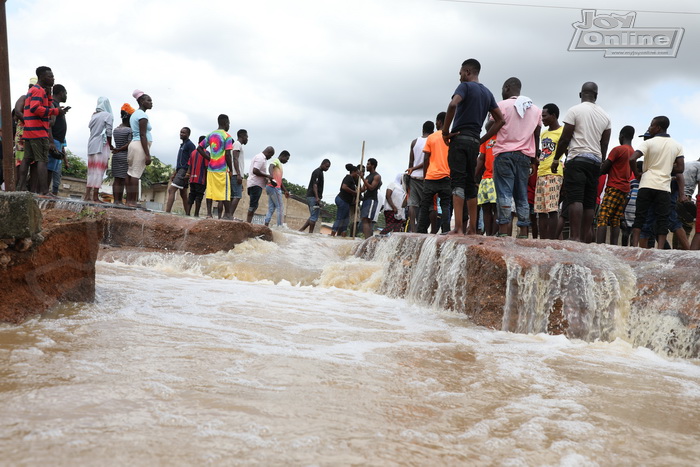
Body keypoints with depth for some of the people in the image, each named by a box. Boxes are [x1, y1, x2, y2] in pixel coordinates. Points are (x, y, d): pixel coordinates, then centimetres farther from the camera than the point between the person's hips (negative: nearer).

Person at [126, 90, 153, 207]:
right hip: (140, 146, -10)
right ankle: (132, 202, -13)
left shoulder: (135, 114, 20)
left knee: (130, 173, 5)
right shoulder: (142, 115, -9)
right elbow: (142, 135, -16)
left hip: (133, 144, 10)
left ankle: (128, 200, 4)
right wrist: (148, 154, -20)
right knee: (136, 174, -11)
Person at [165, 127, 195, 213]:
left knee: (171, 190, -18)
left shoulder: (190, 144, -5)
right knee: (183, 194, 7)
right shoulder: (182, 145, 24)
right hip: (180, 171, 10)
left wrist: (188, 173, -21)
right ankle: (188, 215, 7)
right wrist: (174, 173, 22)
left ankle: (167, 212, -26)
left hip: (184, 171, -10)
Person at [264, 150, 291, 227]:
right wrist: (272, 178, -40)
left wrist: (285, 191, 26)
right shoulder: (276, 161, 0)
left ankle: (266, 226, 0)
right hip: (274, 187, -9)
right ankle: (280, 226, -14)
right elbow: (271, 167, -23)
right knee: (280, 207, -10)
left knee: (271, 208, 5)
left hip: (276, 188, 9)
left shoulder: (280, 165, 28)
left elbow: (280, 181, 30)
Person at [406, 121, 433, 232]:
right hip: (425, 176, -3)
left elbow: (410, 161, 8)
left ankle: (412, 229, -11)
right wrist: (414, 168, -2)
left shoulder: (414, 142, 8)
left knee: (412, 203, -2)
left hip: (413, 177, 3)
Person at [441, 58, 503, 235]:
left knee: (458, 182, -12)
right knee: (470, 184, 10)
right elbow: (500, 120, 17)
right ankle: (472, 229, 8)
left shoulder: (465, 86, -2)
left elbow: (453, 105, -22)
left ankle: (458, 228, -20)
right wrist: (482, 140, 14)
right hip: (474, 142, 7)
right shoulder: (487, 93, 19)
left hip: (459, 138, -7)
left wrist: (445, 131, -13)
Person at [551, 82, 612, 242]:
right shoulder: (605, 115, 15)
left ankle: (575, 237, -23)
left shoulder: (575, 110, -1)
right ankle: (585, 239, 2)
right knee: (589, 202, 4)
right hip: (596, 161, 5)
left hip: (577, 159, -5)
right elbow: (604, 145, 17)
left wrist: (556, 158, 4)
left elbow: (565, 138, -5)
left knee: (575, 199, -13)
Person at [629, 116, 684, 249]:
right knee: (662, 219, 3)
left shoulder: (649, 143, -2)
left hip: (646, 185, -2)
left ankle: (634, 246, -5)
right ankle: (660, 249, -7)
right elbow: (680, 168, 5)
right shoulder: (677, 146, 9)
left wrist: (636, 173, 1)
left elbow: (632, 159, -15)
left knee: (640, 217, 4)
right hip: (664, 187, 2)